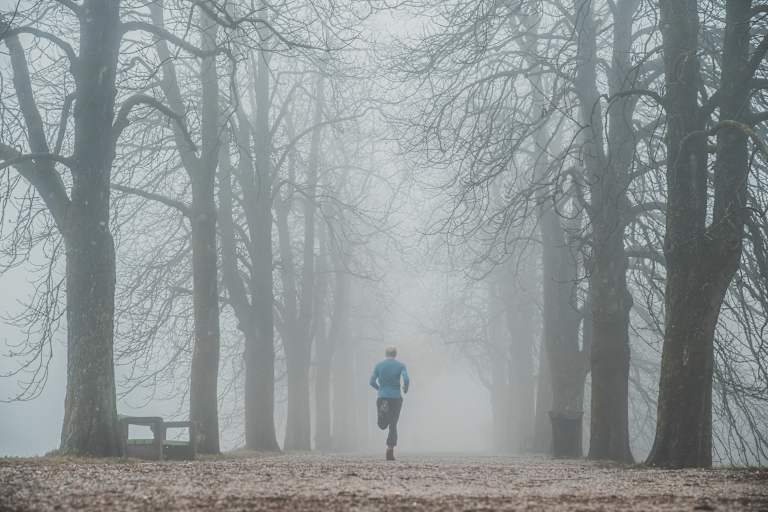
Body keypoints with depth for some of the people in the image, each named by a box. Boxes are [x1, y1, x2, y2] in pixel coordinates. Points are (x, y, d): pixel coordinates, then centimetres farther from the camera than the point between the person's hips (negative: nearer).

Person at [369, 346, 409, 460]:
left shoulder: (379, 366, 5)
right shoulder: (401, 366, 1)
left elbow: (372, 382, -2)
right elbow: (406, 380, -13)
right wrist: (406, 388, 8)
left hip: (382, 397, 1)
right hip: (396, 397, -1)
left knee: (383, 425, 15)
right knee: (393, 426, 4)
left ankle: (383, 412, -15)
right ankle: (390, 451, -4)